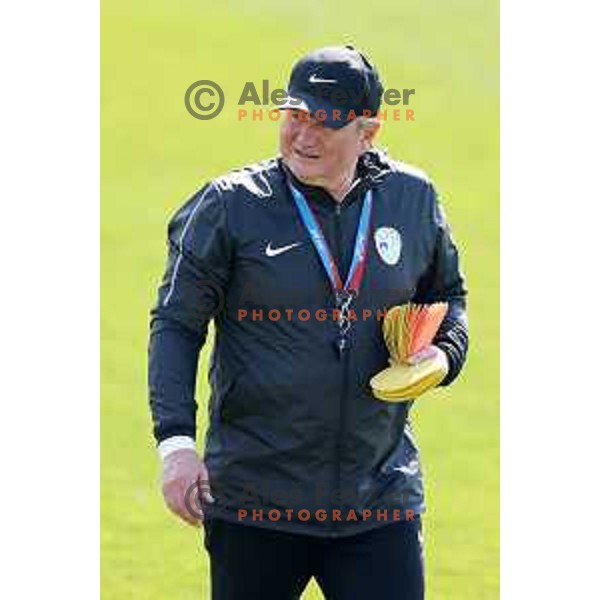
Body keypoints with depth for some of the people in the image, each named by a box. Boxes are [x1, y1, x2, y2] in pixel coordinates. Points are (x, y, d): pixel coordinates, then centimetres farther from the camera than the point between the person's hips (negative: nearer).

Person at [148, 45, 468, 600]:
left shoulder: (413, 198, 6)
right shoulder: (230, 205, -4)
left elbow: (447, 294, 23)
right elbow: (177, 325, -2)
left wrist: (445, 353, 0)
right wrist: (176, 442, -14)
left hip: (380, 495, 2)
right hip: (254, 495, -2)